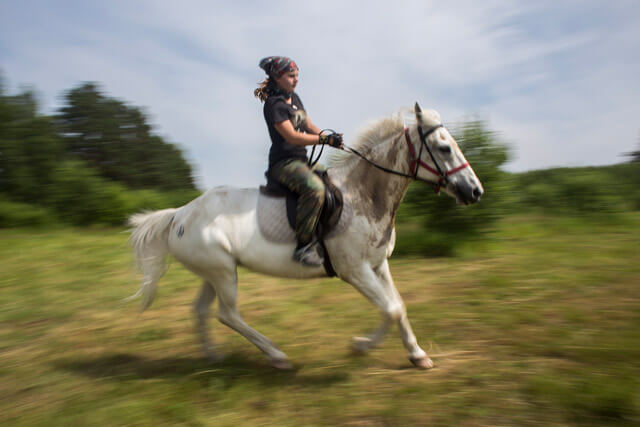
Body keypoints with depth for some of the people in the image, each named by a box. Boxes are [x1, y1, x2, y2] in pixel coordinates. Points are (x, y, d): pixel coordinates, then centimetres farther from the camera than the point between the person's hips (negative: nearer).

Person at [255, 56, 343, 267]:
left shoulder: (294, 97, 17)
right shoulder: (274, 104, -11)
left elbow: (308, 126, 18)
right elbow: (291, 136, -20)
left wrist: (329, 137, -1)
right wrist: (325, 140, -22)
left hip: (300, 161, 10)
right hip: (283, 163, -10)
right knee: (315, 187, -35)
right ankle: (304, 246, -30)